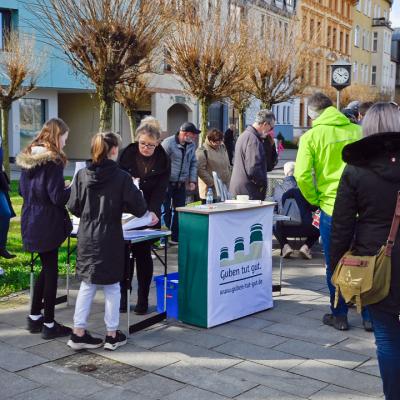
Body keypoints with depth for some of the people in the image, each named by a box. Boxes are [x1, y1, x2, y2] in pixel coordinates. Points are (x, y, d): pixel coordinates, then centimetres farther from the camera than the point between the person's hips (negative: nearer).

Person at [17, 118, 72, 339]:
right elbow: (58, 197, -19)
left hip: (30, 222, 8)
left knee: (46, 267, 21)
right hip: (47, 224, -8)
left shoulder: (27, 157, 7)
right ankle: (49, 325, 12)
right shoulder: (53, 161, -17)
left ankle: (34, 317, 27)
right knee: (51, 271, 3)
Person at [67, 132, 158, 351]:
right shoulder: (121, 177, -13)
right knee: (112, 287, 10)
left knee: (87, 285, 15)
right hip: (110, 239, -3)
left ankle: (79, 333, 18)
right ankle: (112, 335, 19)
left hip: (86, 238, 4)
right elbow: (138, 207, -11)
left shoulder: (82, 175, -2)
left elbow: (73, 206, 1)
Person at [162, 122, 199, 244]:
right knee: (166, 211, -3)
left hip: (181, 184, 6)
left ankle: (176, 238, 18)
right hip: (167, 183, -6)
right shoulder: (168, 143, -13)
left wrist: (192, 180, 5)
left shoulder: (191, 145, 7)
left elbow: (193, 163, 15)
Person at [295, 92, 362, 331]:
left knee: (335, 265, 12)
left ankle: (340, 316, 21)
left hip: (331, 208, -2)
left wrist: (315, 200, 2)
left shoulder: (312, 136, -7)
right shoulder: (357, 131, 0)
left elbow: (302, 175, -13)